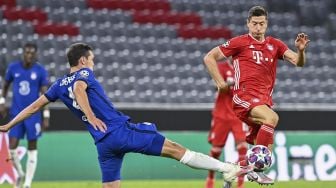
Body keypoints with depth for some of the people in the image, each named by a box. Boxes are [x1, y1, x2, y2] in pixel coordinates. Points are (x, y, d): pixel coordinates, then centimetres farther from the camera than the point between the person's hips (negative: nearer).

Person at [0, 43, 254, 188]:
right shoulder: (84, 74, 0)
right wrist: (91, 116, -35)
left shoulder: (59, 85, 18)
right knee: (176, 150, -8)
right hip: (122, 131, -6)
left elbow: (35, 106, 20)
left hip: (104, 143, 6)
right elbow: (79, 89, -22)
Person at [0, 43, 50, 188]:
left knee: (32, 148, 0)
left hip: (33, 114, -2)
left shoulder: (41, 71, -5)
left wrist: (46, 116, -10)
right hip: (16, 113, 2)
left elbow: (45, 94, -5)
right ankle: (20, 174, 21)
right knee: (12, 148, -6)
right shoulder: (13, 67, 0)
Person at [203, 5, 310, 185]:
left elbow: (298, 62, 5)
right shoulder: (240, 42, 2)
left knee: (259, 146, 2)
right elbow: (209, 58, 5)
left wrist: (300, 50, -16)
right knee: (271, 117, -31)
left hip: (264, 100, 6)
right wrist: (220, 83, -1)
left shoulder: (275, 45, 14)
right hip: (244, 96, -6)